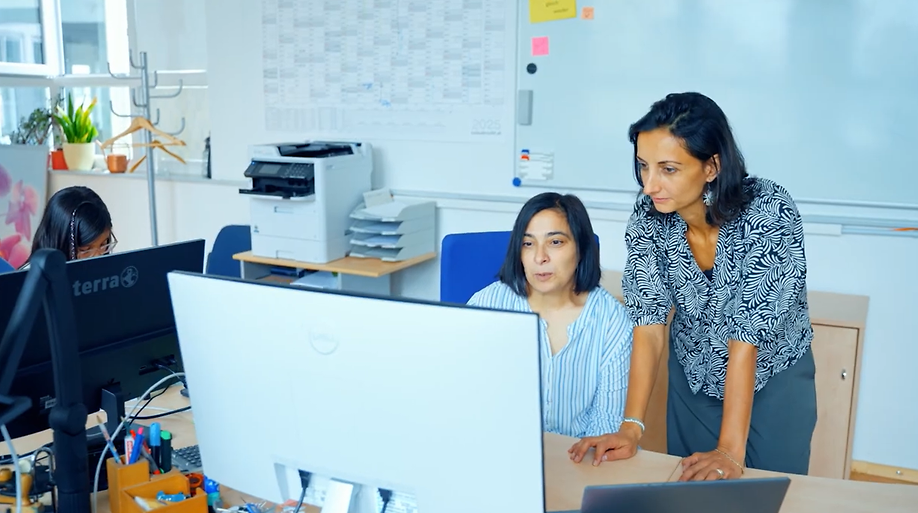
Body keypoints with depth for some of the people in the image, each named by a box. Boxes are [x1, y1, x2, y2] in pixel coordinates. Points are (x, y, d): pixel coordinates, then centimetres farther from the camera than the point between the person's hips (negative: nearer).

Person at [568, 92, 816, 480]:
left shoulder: (770, 212, -29)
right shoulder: (648, 218, -19)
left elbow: (746, 337, -31)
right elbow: (648, 324, -20)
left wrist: (731, 451, -32)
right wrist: (632, 427, -28)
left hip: (774, 380, -3)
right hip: (693, 379, 3)